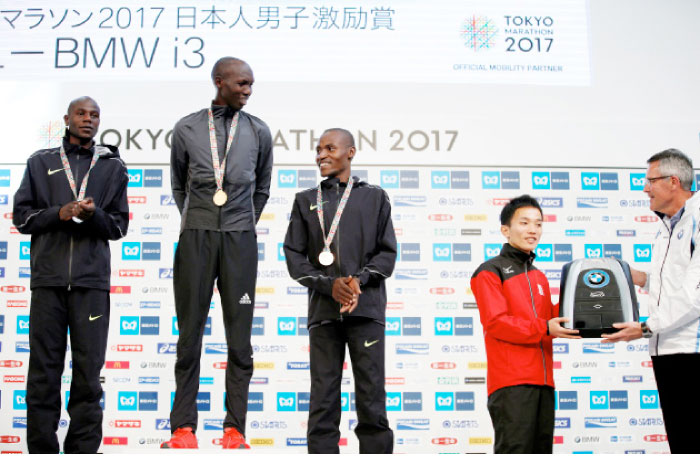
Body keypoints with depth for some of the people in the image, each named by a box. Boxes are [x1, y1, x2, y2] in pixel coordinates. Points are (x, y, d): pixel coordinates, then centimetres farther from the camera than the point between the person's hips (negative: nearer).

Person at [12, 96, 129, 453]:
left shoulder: (113, 167, 14)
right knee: (44, 367, 2)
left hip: (92, 280, 0)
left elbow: (119, 226, 11)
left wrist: (94, 214, -9)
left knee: (89, 369, 1)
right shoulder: (41, 162, 14)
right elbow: (21, 217, 9)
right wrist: (59, 213, -8)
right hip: (48, 277, 0)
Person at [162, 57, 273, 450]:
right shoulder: (187, 129, 4)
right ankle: (183, 427, 8)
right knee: (190, 333, 3)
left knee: (239, 336, 1)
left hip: (240, 241, 0)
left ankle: (235, 428, 6)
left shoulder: (258, 131, 6)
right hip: (196, 239, 0)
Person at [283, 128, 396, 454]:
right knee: (323, 401, 1)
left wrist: (360, 280, -11)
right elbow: (294, 256, 8)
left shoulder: (374, 197, 13)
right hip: (323, 309, 1)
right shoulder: (305, 201, 16)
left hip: (366, 307, -1)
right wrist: (329, 284, -8)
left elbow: (387, 252, 8)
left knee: (371, 398, -3)